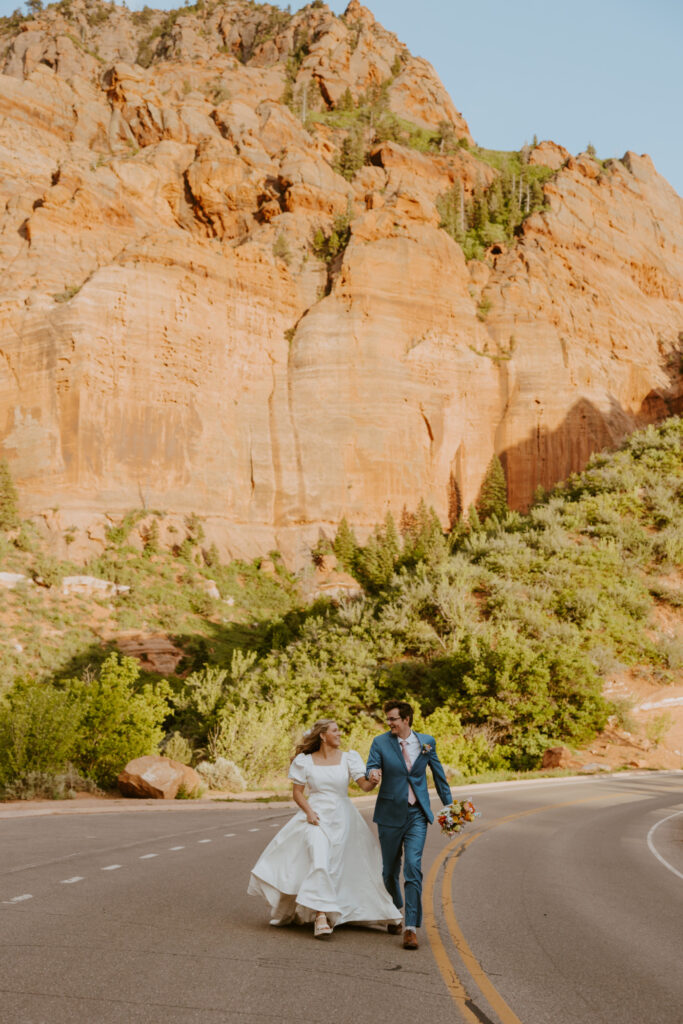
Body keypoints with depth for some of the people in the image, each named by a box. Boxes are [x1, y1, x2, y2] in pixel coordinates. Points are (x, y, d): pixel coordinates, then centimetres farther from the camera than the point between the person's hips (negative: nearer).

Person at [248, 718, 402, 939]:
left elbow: (365, 785, -9)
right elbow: (297, 792, 4)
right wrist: (308, 811, -13)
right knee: (319, 861, -21)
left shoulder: (348, 758, 2)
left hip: (341, 818, 2)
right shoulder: (305, 761, 2)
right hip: (315, 817, -2)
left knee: (337, 868, 3)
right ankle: (321, 915, -24)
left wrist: (375, 780, -32)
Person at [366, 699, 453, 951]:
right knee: (390, 870, 12)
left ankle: (411, 928, -11)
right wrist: (372, 774, -38)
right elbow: (371, 768, -13)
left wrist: (449, 805, 10)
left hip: (417, 815, 0)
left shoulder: (426, 741, 2)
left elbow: (438, 774, 11)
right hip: (390, 814, 1)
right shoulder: (380, 742, -3)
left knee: (413, 868, -13)